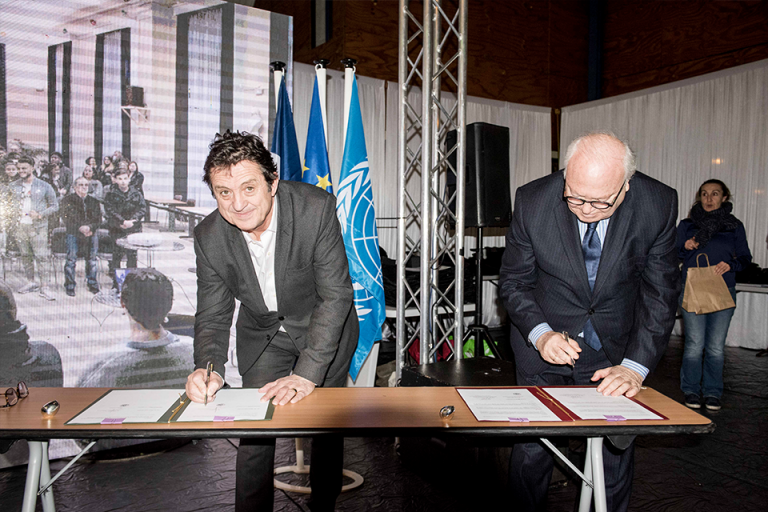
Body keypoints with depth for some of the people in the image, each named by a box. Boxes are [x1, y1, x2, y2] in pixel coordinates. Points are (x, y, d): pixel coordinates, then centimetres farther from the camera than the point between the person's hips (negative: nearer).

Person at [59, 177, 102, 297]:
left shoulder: (94, 201, 15)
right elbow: (66, 219, 0)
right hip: (73, 234, -2)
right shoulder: (67, 200, 7)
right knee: (71, 259, -9)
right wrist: (80, 228, -13)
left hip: (91, 233, 3)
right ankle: (69, 286, -1)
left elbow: (98, 219, 10)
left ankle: (92, 284, 11)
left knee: (92, 259, -2)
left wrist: (90, 227, -9)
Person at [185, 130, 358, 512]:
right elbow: (213, 315, -9)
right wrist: (208, 366, -30)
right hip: (262, 334, 2)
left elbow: (336, 296, -27)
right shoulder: (209, 237, -19)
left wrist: (307, 373, -33)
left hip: (324, 328, -1)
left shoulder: (316, 209, -30)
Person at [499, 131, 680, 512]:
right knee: (531, 450, 6)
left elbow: (660, 294, -10)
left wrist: (635, 365, -19)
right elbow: (513, 282, -7)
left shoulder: (658, 205, -16)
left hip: (616, 350, 1)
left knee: (616, 449, 7)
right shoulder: (532, 202, -18)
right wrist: (539, 333, -23)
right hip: (545, 343, -1)